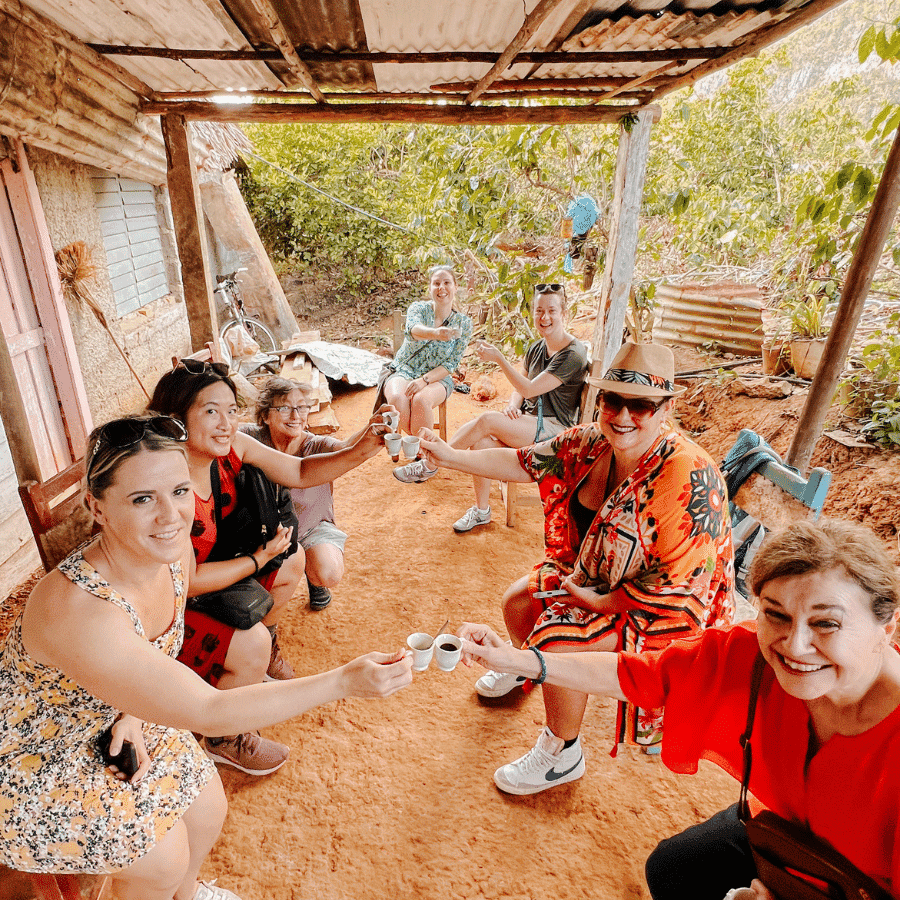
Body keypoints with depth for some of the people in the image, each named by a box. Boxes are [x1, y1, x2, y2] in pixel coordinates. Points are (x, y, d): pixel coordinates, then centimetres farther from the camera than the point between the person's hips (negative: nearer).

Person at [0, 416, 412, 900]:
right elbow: (206, 712, -38)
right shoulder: (79, 612, -41)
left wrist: (134, 714, -14)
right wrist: (342, 682, -43)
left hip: (113, 721, 6)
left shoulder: (175, 552, -18)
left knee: (207, 807, 12)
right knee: (163, 854, -3)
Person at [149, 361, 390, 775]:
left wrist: (361, 451, -22)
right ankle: (221, 740, 10)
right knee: (250, 646, -22)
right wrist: (258, 559, -19)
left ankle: (266, 649, 38)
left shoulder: (232, 447, -15)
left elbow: (300, 472, -7)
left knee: (289, 567, 10)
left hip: (202, 573, 8)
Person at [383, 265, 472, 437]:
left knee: (420, 400, -35)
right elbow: (413, 330, -27)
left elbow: (451, 364, -4)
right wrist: (436, 333, -51)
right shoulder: (418, 308, -2)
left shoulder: (464, 323, 0)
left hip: (437, 377, 0)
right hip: (403, 372, 1)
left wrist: (425, 380, -21)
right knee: (397, 399, -33)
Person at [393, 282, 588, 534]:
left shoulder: (573, 354, -14)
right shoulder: (537, 348, 11)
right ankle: (481, 511, -6)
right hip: (527, 421, 7)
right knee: (481, 443, -22)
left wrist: (498, 358, -22)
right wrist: (513, 406, -7)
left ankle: (429, 464, -15)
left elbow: (529, 389, -20)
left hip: (554, 427, -7)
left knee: (487, 420, -28)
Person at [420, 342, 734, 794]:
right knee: (518, 603, 6)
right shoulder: (590, 442, -11)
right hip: (591, 574, 7)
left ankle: (561, 754, 8)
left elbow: (677, 583, -29)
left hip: (663, 609, -7)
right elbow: (523, 463, -4)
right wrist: (450, 456, -10)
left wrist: (603, 603, -21)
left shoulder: (688, 476, -32)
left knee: (556, 637, -21)